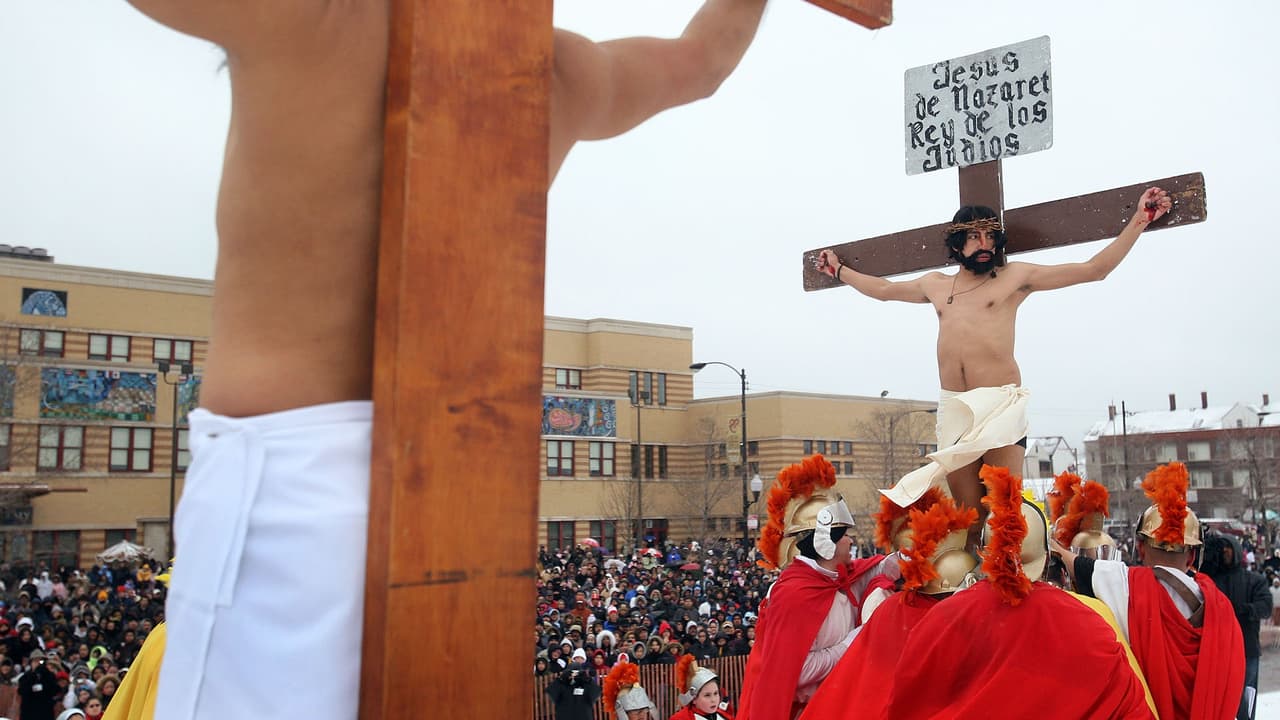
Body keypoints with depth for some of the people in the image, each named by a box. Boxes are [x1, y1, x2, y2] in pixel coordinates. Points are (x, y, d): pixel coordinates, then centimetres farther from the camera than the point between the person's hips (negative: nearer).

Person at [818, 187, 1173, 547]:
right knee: (967, 516, 2)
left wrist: (1140, 220, 1)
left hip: (1001, 403, -4)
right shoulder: (935, 284, 19)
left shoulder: (1015, 276, 6)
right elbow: (882, 289, 35)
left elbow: (1095, 269, 5)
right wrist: (838, 270, 43)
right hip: (953, 409, 4)